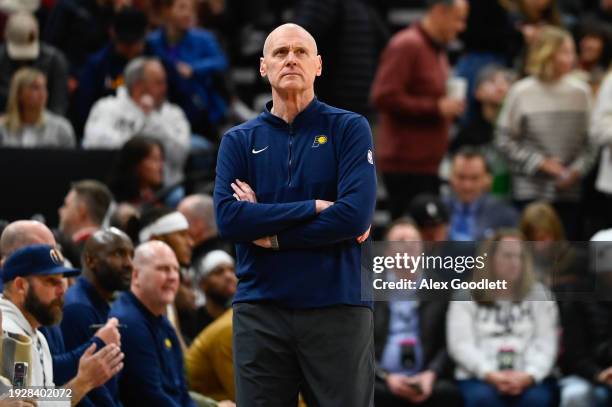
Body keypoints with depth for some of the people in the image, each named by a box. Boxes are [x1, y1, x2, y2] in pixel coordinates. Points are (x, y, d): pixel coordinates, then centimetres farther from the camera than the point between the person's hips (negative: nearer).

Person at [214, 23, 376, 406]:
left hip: (336, 307, -2)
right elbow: (228, 217, -7)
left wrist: (271, 233, -8)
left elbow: (356, 215, -11)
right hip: (260, 310, 2)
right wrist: (313, 208, -13)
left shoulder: (349, 129, 2)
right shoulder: (239, 141, 9)